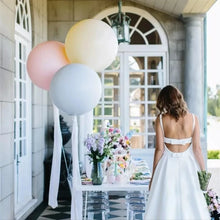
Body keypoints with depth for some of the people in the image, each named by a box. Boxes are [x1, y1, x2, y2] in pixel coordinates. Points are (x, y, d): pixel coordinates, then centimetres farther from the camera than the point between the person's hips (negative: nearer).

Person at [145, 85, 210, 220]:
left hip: (168, 165, -1)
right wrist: (204, 172, 6)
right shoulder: (193, 118, -4)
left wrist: (153, 176, 0)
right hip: (188, 165, 1)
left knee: (165, 206, 7)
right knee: (191, 206, 10)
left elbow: (159, 149, -8)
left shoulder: (161, 119, -8)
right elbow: (197, 148, -4)